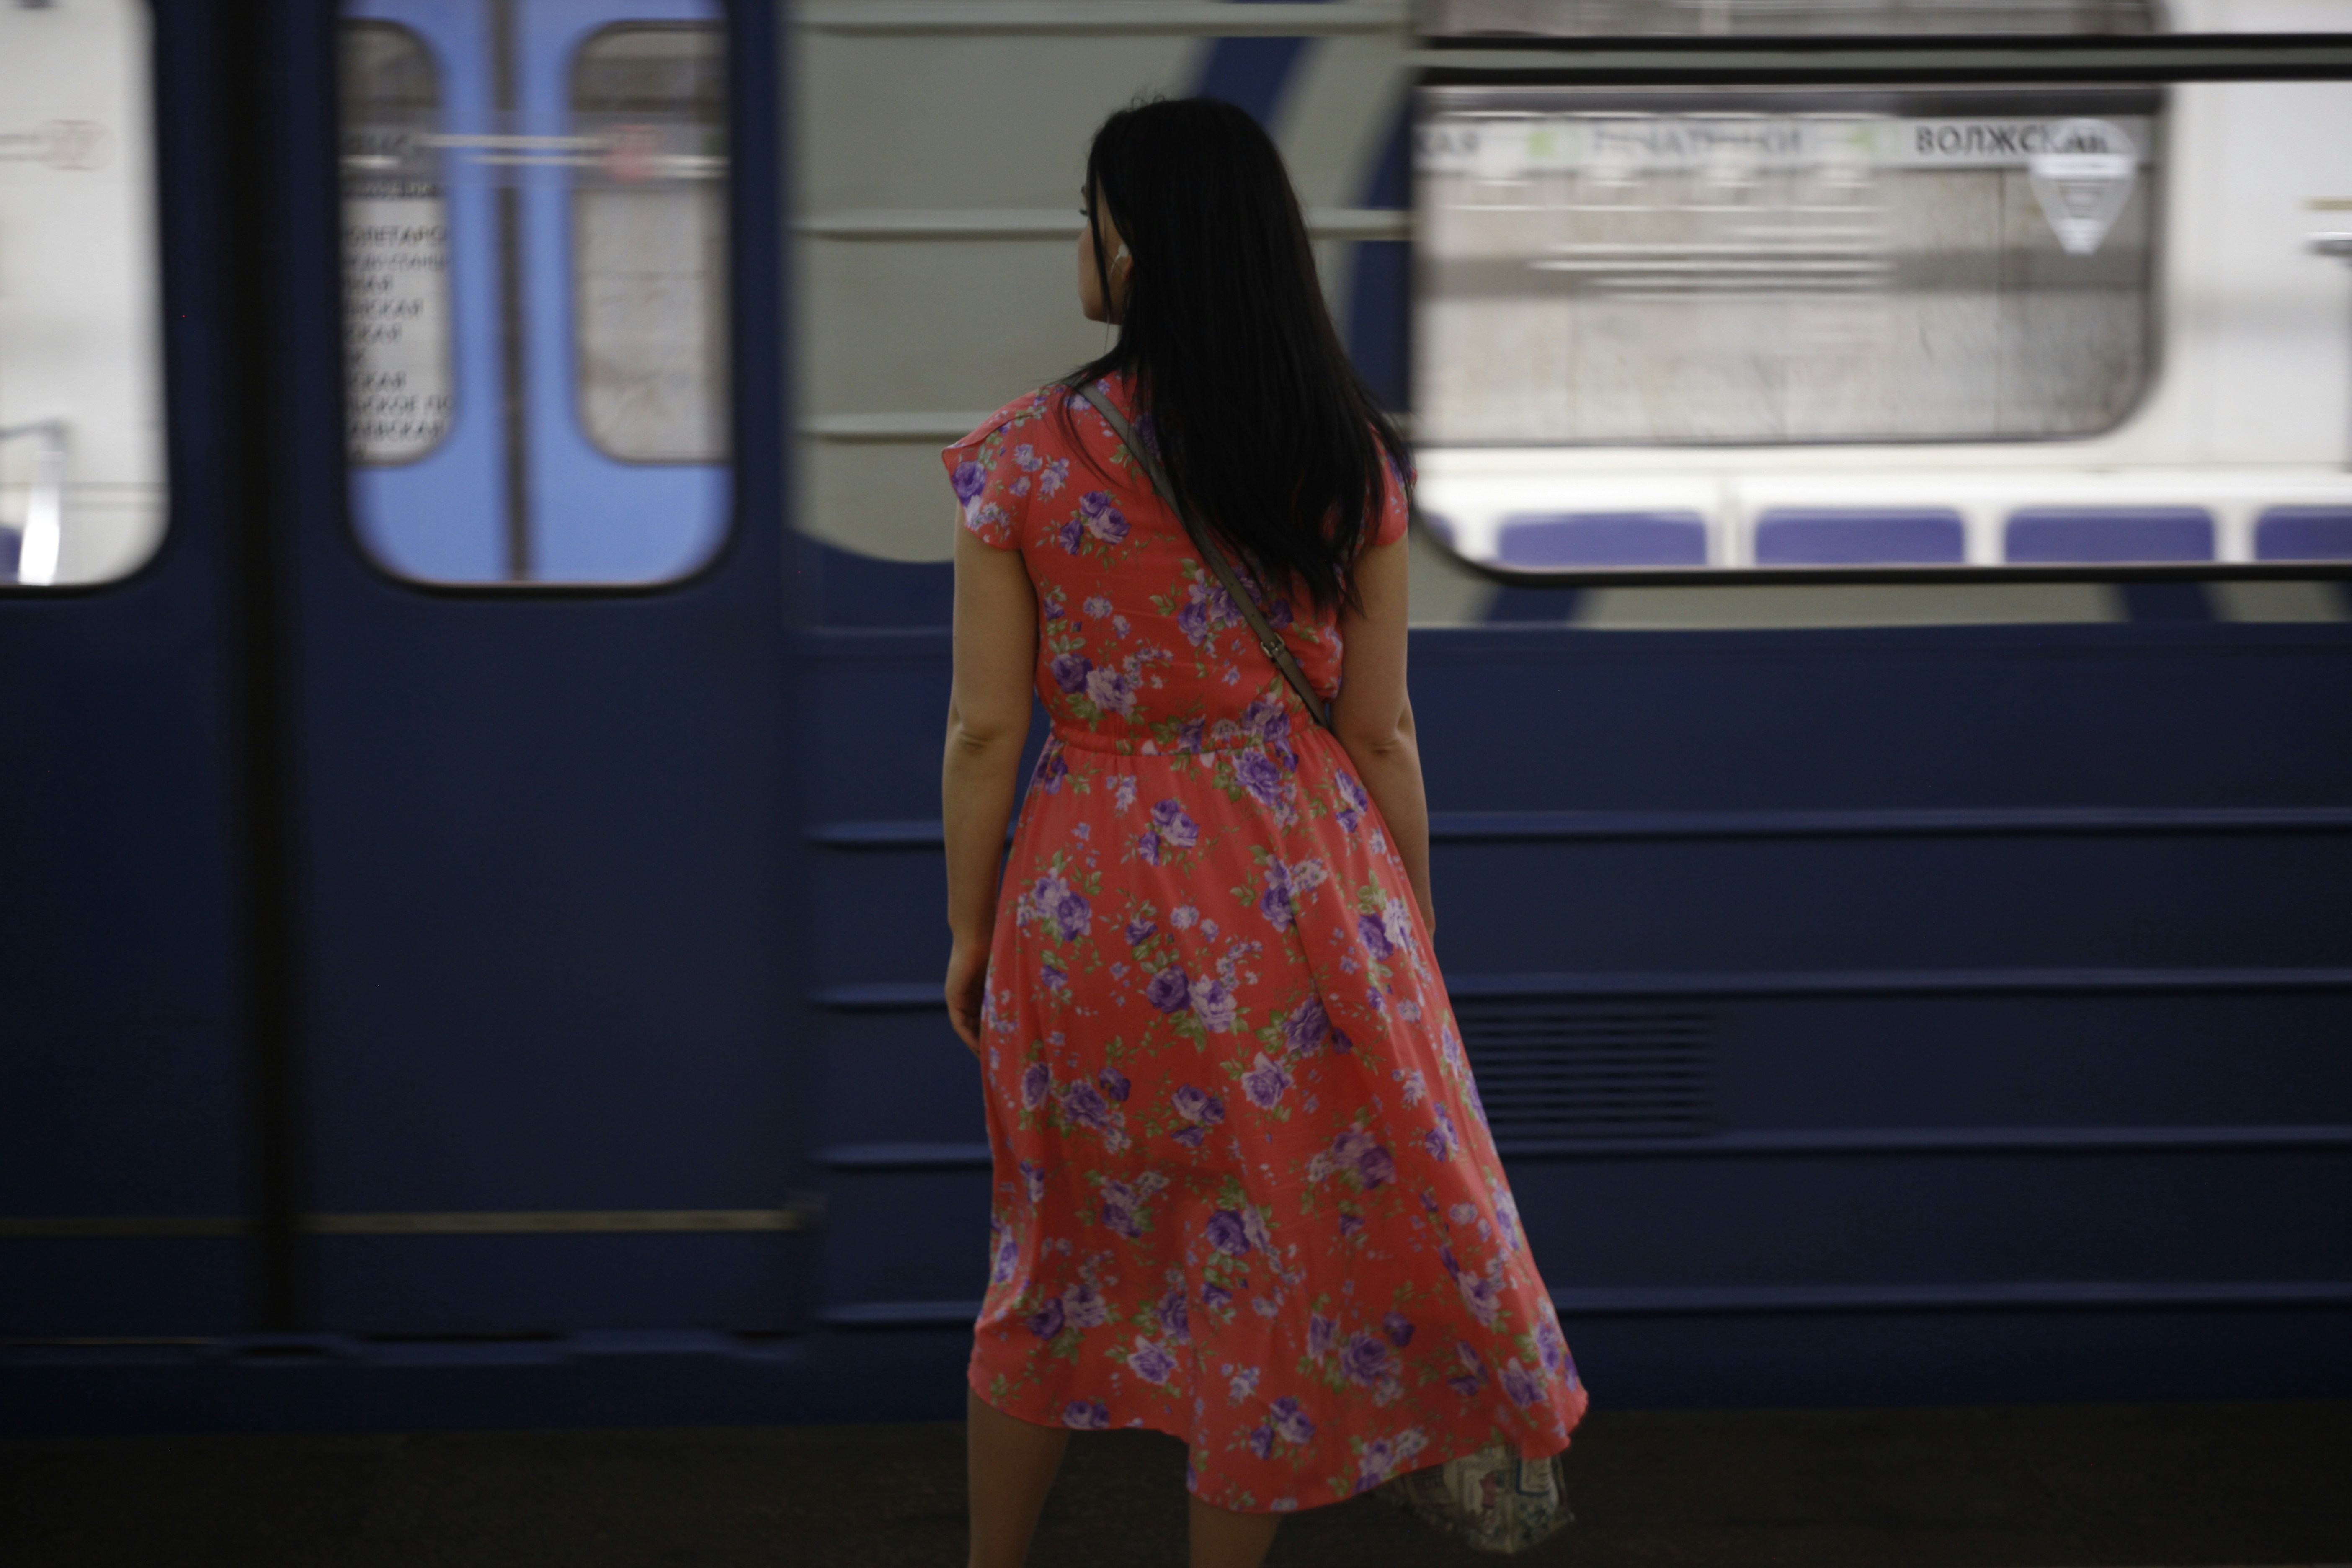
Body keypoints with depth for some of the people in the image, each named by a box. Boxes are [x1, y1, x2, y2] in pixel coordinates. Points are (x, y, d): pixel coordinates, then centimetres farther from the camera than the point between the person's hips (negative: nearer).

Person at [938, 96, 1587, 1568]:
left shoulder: (1027, 456, -9)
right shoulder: (1350, 459, -4)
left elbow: (985, 729, -7)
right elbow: (1381, 732, -1)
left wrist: (970, 927, 6)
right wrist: (1413, 938, 10)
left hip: (1092, 895, 0)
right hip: (1298, 893, 0)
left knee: (1063, 1251, 18)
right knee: (1292, 1254, 13)